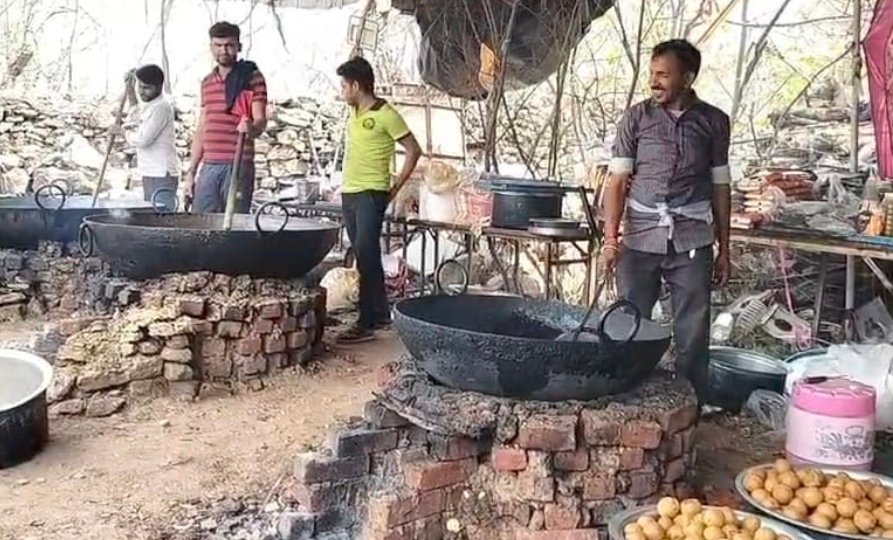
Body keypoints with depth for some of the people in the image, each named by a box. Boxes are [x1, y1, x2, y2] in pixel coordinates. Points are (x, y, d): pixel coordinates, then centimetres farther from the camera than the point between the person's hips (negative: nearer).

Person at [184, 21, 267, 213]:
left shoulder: (252, 77, 0)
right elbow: (201, 130, 21)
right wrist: (190, 172, 17)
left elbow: (260, 121, -8)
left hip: (238, 165, -6)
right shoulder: (207, 82, 18)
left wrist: (251, 128, -33)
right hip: (209, 167, 6)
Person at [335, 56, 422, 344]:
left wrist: (396, 187, -8)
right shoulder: (354, 115, 14)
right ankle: (380, 314, 22)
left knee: (366, 256, -11)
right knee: (365, 256, 12)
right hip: (349, 193, 8)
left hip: (371, 194, -8)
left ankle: (366, 323, -8)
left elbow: (414, 150, -8)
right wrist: (346, 186, 14)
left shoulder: (385, 114, -9)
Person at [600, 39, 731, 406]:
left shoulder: (713, 121, 7)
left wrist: (723, 249, 10)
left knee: (693, 335, 4)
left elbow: (720, 188, 11)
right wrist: (610, 239, -8)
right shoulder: (637, 117, 4)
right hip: (640, 238, -1)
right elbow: (618, 181, 1)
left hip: (692, 241, 1)